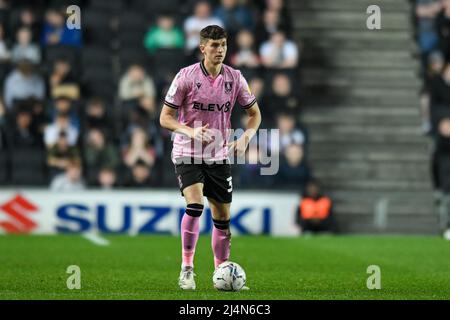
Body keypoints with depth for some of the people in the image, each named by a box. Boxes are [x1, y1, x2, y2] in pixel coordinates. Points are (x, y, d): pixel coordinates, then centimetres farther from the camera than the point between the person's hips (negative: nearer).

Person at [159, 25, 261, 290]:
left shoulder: (235, 78, 0)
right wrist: (190, 131, -25)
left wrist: (245, 138, -8)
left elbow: (255, 114, 12)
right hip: (187, 154, -4)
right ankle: (187, 268, -14)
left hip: (219, 156, 4)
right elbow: (165, 118, -7)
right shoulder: (186, 76, -10)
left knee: (223, 217, 7)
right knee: (195, 205, -24)